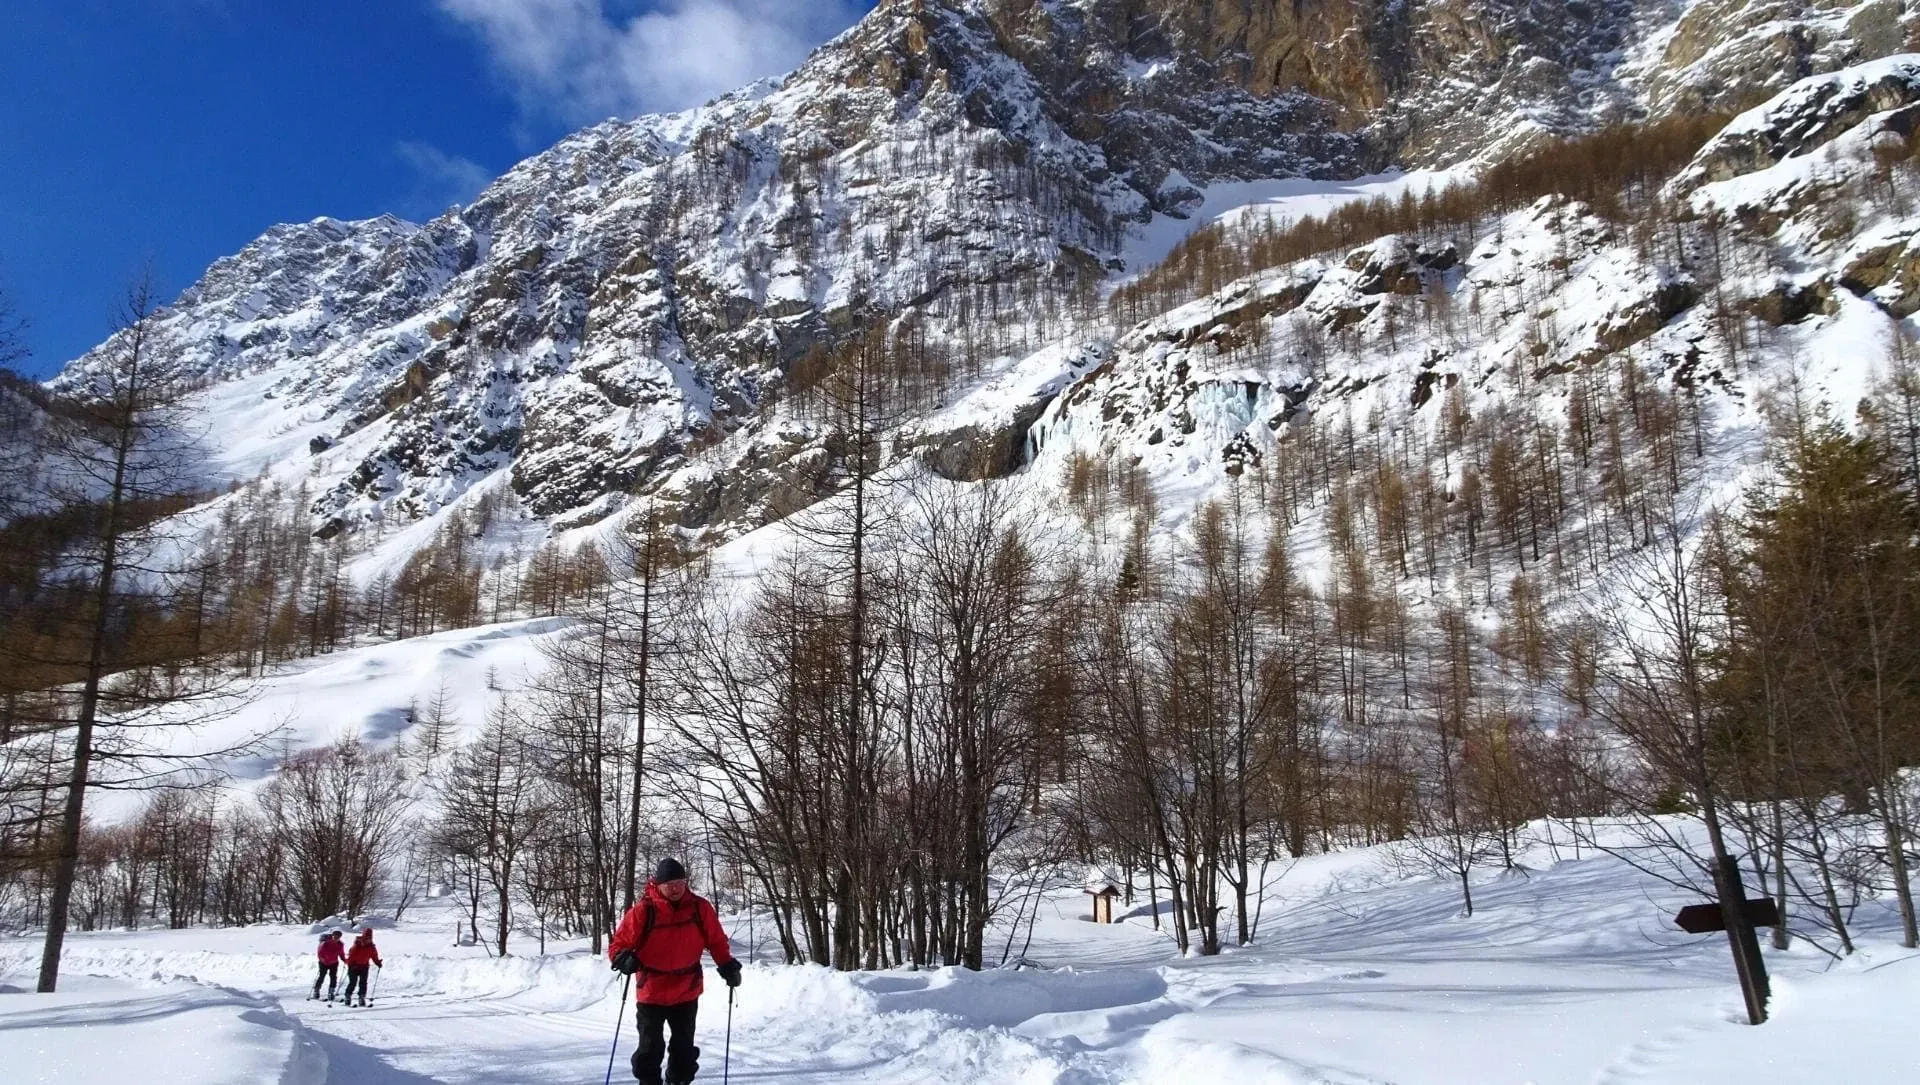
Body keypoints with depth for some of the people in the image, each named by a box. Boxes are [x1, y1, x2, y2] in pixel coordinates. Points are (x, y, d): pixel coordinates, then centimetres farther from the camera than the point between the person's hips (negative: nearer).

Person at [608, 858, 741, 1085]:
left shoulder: (699, 907, -6)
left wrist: (727, 966, -8)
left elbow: (716, 940, 4)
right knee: (650, 1048, 4)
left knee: (684, 1048, 15)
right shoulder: (643, 911, -14)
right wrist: (624, 959, -28)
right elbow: (619, 944, -8)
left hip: (687, 992, 3)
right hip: (652, 993, -2)